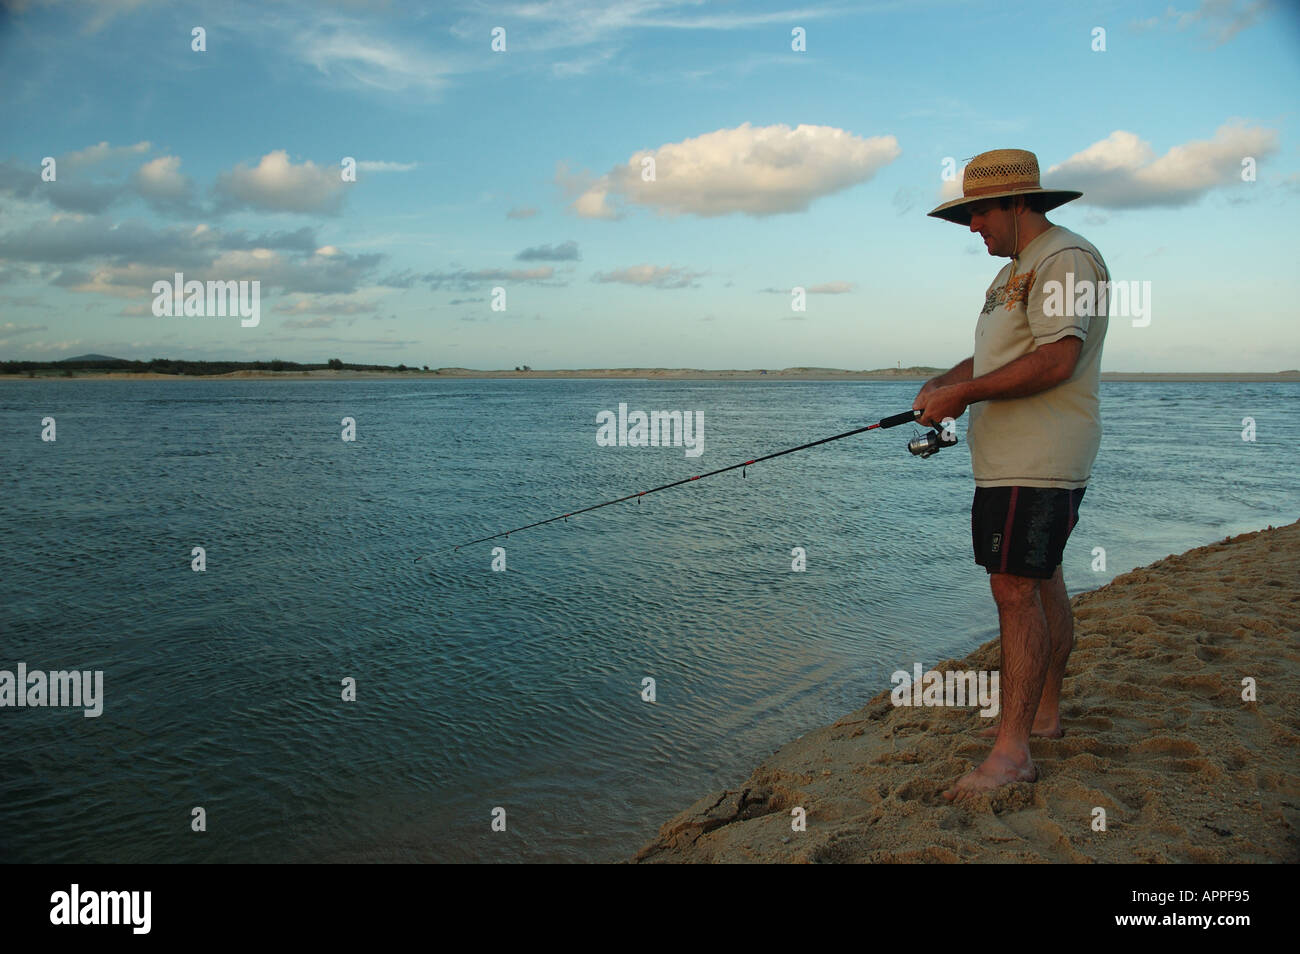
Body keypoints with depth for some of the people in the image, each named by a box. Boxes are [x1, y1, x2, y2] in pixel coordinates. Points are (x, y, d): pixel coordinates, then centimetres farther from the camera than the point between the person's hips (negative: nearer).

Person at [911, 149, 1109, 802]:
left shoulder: (1065, 259, -13)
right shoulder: (1014, 271, 21)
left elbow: (1055, 361, -24)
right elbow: (992, 355, 24)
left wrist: (960, 395, -20)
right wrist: (942, 384, 4)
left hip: (1038, 461, -11)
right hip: (1014, 457, 11)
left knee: (1016, 589, -13)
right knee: (1039, 581, 15)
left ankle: (1012, 752, -10)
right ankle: (1043, 713, 26)